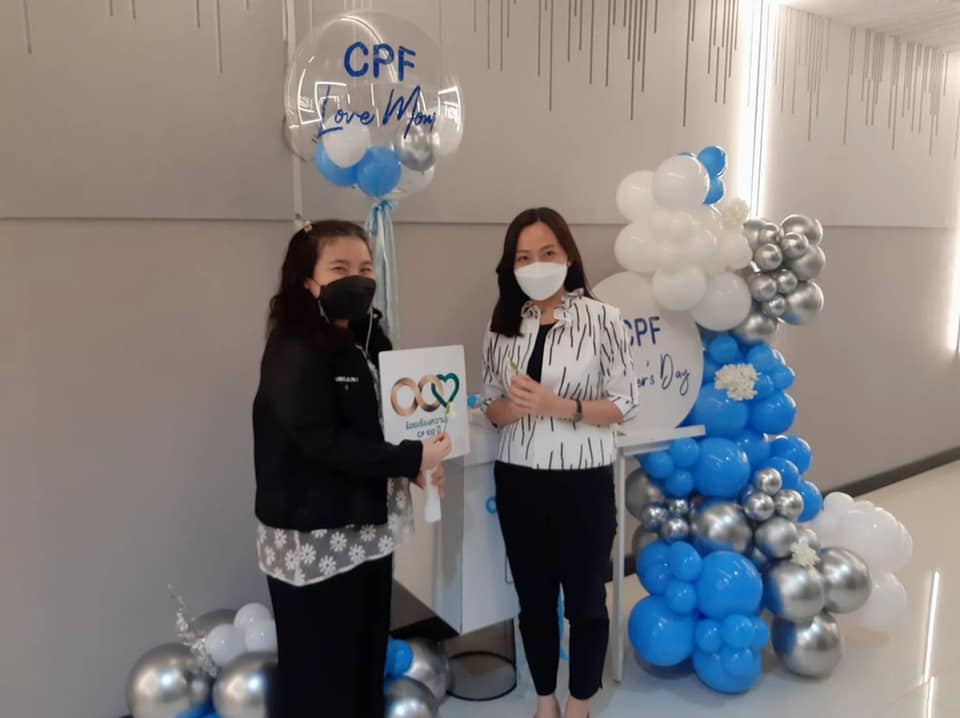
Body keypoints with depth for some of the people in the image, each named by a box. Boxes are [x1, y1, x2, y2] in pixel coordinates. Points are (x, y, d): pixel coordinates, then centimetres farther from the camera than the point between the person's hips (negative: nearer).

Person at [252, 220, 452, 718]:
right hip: (314, 537, -8)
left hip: (367, 526, 8)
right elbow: (323, 443, -25)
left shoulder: (368, 338, 7)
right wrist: (411, 458, -22)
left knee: (368, 661, 20)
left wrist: (418, 462, -4)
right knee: (319, 676, 6)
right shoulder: (293, 353, -18)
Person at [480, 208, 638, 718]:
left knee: (585, 599, 12)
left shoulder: (602, 319, -8)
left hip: (584, 482, -3)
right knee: (533, 598, 16)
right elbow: (491, 409, 7)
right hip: (519, 482, 3)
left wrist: (559, 406, -22)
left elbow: (623, 404, -7)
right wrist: (515, 406, -16)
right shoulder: (503, 326, 3)